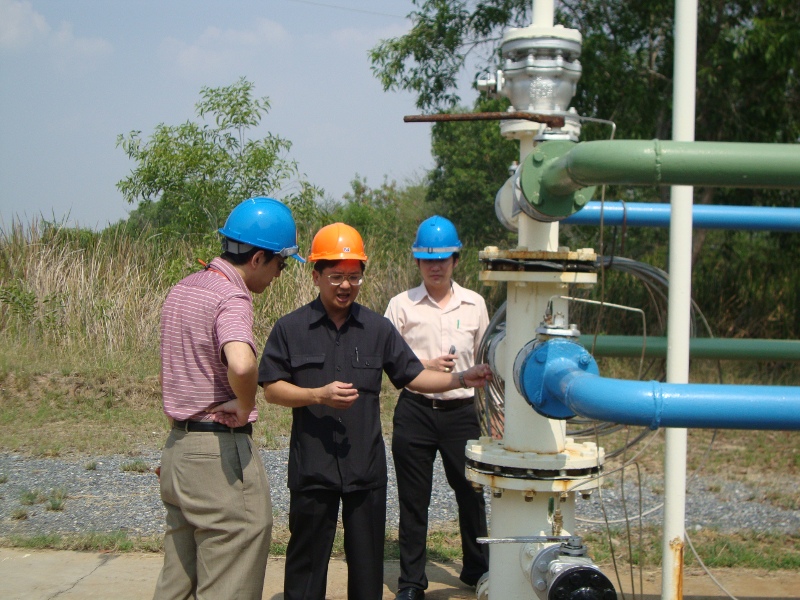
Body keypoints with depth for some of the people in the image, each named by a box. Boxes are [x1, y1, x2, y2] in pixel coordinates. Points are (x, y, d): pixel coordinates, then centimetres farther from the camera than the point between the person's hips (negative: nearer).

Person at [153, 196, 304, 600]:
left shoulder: (181, 290, 12)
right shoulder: (231, 298, -18)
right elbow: (241, 364, -37)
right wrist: (245, 406, -19)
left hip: (177, 445, 9)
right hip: (221, 451, -9)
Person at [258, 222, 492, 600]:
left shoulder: (378, 328, 8)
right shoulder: (291, 328, -1)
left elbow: (413, 377, 8)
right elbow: (271, 389, -2)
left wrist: (460, 379, -7)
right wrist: (318, 395, -16)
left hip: (366, 468, 3)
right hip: (312, 466, -3)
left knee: (367, 558, 11)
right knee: (307, 557, 6)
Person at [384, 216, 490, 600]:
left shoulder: (474, 304, 6)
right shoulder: (402, 305, 1)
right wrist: (424, 366, -12)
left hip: (462, 412, 1)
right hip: (415, 412, -1)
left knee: (471, 491, 8)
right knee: (413, 499, 6)